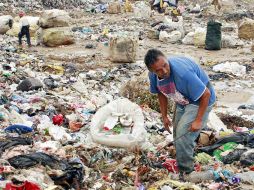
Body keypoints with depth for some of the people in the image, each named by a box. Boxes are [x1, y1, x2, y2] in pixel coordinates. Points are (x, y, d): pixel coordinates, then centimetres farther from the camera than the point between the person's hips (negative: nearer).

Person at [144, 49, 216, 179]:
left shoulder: (182, 73, -41)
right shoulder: (153, 75, -18)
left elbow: (206, 94, -31)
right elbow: (161, 93, 5)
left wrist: (198, 120, -24)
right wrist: (164, 116, 5)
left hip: (200, 99, -7)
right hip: (183, 101, 7)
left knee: (183, 133, -18)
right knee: (177, 135, 13)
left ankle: (185, 171, -1)